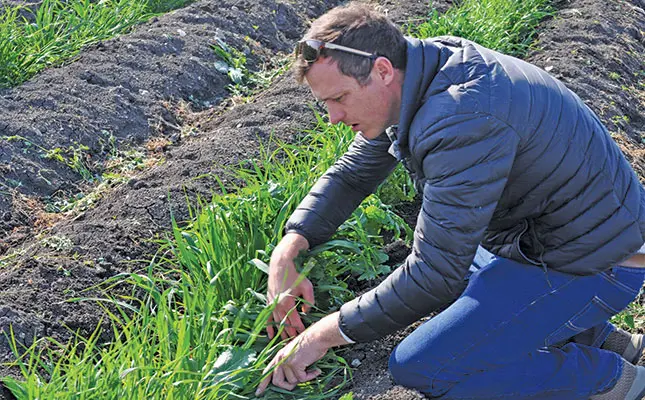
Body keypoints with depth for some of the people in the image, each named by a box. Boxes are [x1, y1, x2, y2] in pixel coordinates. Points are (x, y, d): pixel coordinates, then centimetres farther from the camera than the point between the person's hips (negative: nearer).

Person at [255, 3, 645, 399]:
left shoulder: (464, 120, -31)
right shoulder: (413, 79, 0)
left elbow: (436, 275, -28)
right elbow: (351, 175, 11)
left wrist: (324, 335, -20)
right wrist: (287, 252, -5)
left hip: (589, 267, -10)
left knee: (418, 367, -15)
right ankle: (599, 337, 19)